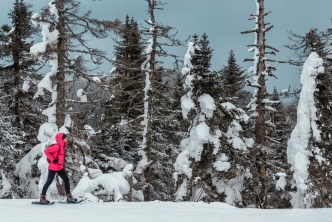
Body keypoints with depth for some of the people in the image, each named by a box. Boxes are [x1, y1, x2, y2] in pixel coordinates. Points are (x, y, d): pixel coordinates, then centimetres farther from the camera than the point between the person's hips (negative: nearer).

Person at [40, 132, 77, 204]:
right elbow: (46, 151, -22)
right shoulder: (57, 146, -19)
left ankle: (69, 197, 11)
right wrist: (52, 159, -21)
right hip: (53, 167, -9)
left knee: (66, 180, 7)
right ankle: (42, 197, 7)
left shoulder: (62, 146, 9)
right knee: (49, 181, -3)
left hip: (60, 167, 9)